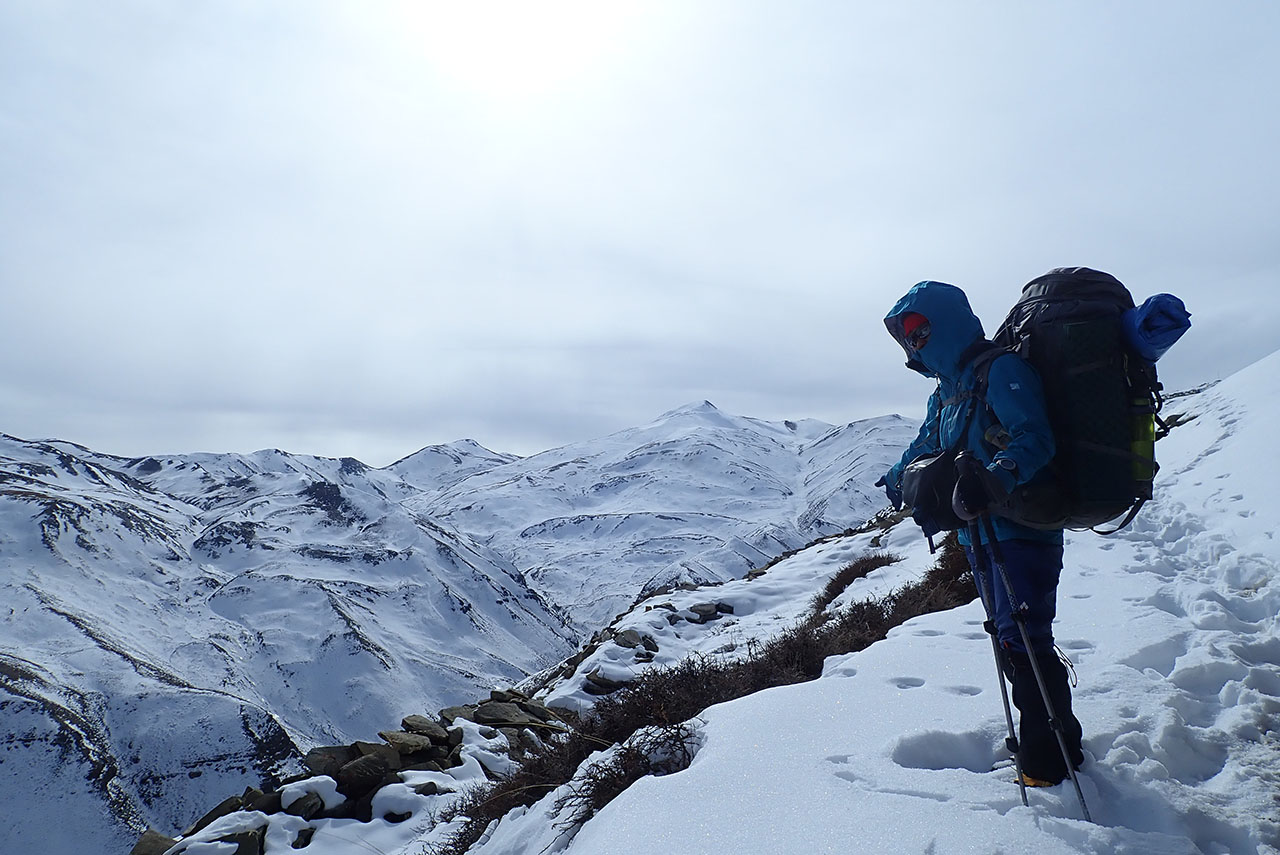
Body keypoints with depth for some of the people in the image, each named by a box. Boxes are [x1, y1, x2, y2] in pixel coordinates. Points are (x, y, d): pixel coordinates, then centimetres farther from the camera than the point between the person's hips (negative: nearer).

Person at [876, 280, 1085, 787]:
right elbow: (927, 446, 34)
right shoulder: (948, 389, 16)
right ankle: (1038, 741, 23)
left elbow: (1034, 441, -26)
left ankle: (1050, 764, 1)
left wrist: (990, 482, -41)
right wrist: (898, 477, 47)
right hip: (980, 532, 9)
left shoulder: (1001, 369, -12)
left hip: (1021, 528, -9)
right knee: (1010, 640, 12)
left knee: (1023, 641, -10)